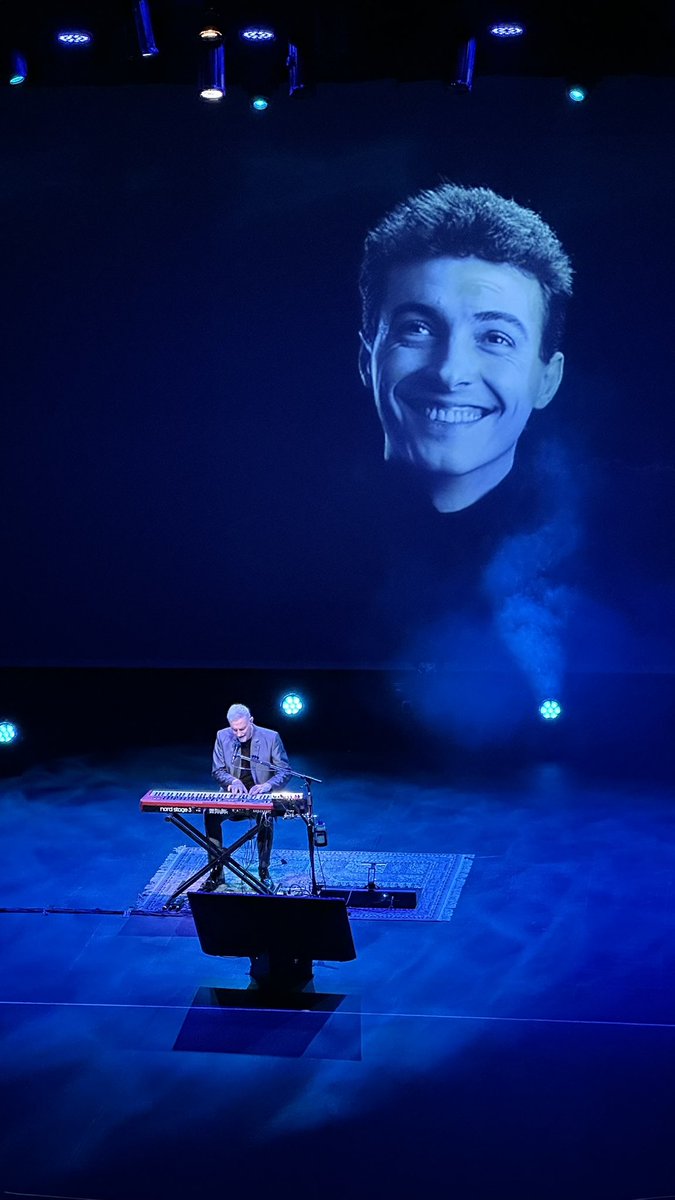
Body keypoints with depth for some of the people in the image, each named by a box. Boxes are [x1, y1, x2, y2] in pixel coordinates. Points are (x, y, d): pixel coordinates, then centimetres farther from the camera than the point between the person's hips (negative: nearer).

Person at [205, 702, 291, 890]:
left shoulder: (271, 737, -8)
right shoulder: (223, 737, -1)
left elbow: (285, 771, -6)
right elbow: (217, 770, 4)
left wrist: (268, 785, -25)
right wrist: (233, 781, -17)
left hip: (261, 797, -2)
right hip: (234, 797, 2)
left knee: (266, 817, -36)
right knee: (210, 814, -28)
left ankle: (264, 871, -15)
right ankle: (217, 871, -14)